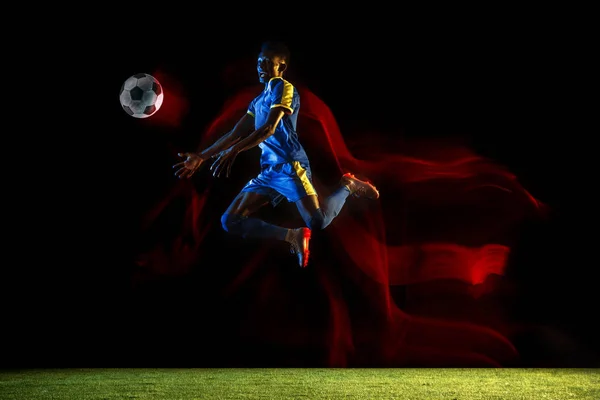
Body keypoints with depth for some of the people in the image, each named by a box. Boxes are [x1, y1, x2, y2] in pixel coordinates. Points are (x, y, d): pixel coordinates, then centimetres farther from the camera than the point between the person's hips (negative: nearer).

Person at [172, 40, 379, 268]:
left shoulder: (283, 88, -4)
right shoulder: (258, 101, 22)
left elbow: (269, 128, -16)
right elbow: (235, 134, 25)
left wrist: (233, 151, -23)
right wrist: (201, 157, 22)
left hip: (290, 166, -8)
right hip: (268, 172, 8)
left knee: (318, 222, -22)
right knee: (230, 221, -4)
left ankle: (348, 186, 9)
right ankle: (293, 236, -12)